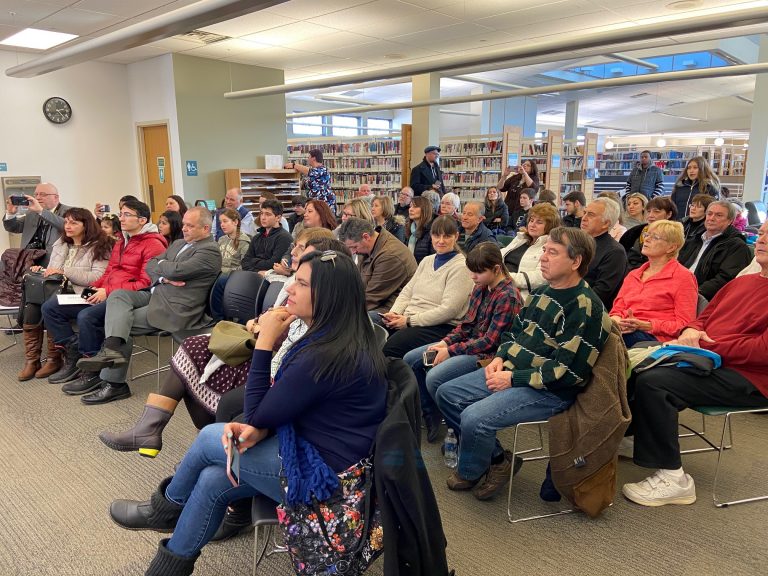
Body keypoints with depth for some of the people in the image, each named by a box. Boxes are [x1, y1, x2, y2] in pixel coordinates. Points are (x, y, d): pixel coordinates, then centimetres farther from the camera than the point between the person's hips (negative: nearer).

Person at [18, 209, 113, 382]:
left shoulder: (99, 247, -2)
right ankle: (31, 361, -17)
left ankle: (54, 359, -16)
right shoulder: (60, 245, 22)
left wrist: (65, 271, -16)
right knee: (31, 307, -24)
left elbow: (98, 278, -15)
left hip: (81, 295, -6)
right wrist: (42, 270, 5)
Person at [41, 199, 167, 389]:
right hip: (105, 295, 10)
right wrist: (93, 288, 6)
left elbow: (146, 284, -17)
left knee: (87, 316, -34)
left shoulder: (153, 245, -8)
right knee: (50, 307, 3)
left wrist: (109, 291, -18)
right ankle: (74, 358, 4)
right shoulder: (121, 242, 22)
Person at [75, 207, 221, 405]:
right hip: (155, 294, 9)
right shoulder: (179, 243, 19)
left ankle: (114, 383, -6)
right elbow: (150, 266, 13)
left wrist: (161, 264, 0)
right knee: (117, 295, -14)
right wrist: (164, 277, -9)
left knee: (120, 320, -13)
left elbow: (176, 270, -23)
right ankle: (112, 348, -29)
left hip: (175, 308, -8)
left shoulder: (210, 251, -11)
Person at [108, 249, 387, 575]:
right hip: (323, 453, 9)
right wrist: (259, 429, -8)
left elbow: (257, 415, -16)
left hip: (324, 473, -9)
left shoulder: (325, 356, -28)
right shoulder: (344, 340, 4)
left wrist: (264, 341, -16)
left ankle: (166, 509, 28)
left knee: (210, 439, 0)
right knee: (212, 481, 2)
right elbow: (280, 409, 10)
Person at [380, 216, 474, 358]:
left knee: (389, 348, -30)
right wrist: (394, 313, -3)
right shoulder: (427, 261, 20)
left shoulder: (461, 267, -6)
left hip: (441, 326, -6)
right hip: (408, 320, 7)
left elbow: (448, 310, -15)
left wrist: (410, 320, -15)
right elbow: (407, 292, 18)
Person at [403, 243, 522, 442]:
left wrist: (451, 351, -19)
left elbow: (491, 341, -20)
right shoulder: (480, 288, 7)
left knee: (434, 378, -28)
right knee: (410, 359, 4)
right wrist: (446, 342, -4)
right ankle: (431, 418, 13)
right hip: (468, 342, 9)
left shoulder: (508, 296, -18)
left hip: (488, 354, -9)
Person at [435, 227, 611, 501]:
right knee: (446, 394, 5)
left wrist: (513, 379, -19)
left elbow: (568, 372, -23)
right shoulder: (542, 293, 9)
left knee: (474, 417, -26)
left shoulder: (585, 308, -18)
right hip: (511, 371, 10)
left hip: (550, 391, -9)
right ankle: (497, 458, 13)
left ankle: (470, 473, 9)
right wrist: (500, 359, 1)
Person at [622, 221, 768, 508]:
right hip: (707, 359, 9)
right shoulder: (741, 282, 18)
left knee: (653, 382, -27)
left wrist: (706, 347, -18)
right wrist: (691, 330, 0)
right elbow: (705, 316, 24)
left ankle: (672, 478, -16)